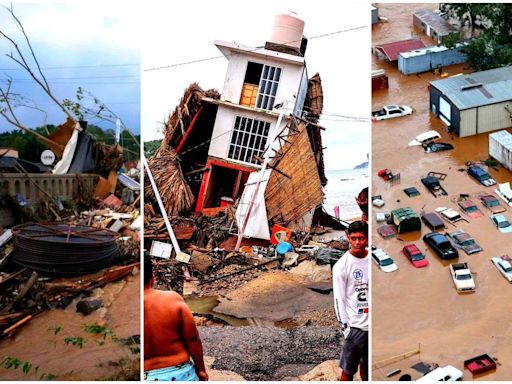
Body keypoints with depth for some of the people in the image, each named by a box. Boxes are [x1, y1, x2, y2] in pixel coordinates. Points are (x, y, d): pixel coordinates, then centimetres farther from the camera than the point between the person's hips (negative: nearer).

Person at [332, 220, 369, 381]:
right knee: (348, 369, 3)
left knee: (366, 363, 20)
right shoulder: (342, 265, -13)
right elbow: (339, 299, -10)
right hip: (355, 325, -4)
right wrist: (345, 326, -12)